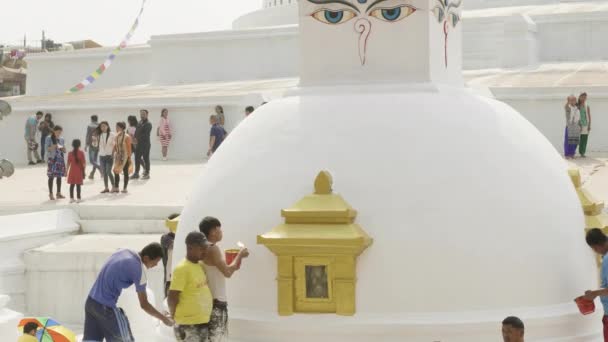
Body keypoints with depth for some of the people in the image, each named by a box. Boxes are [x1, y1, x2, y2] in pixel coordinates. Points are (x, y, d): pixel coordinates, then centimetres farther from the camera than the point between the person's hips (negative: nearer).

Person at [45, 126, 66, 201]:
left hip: (60, 159, 5)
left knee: (59, 176, 7)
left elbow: (64, 150, 13)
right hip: (52, 159, -5)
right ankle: (51, 194, 2)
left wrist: (62, 148, -8)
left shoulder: (61, 139, 10)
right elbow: (46, 148, -9)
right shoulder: (49, 138, -4)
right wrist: (54, 147, -22)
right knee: (51, 177, -3)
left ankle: (59, 193, 16)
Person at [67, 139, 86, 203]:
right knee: (78, 185, 1)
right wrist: (83, 171, 3)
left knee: (72, 185, 9)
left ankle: (71, 198, 8)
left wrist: (67, 171, 8)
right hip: (79, 172, -2)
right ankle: (78, 198, 1)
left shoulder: (70, 153, -3)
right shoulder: (81, 153, -8)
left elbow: (68, 163, -1)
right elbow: (83, 163, -7)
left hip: (72, 172, 2)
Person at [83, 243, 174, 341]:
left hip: (91, 301, 8)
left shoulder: (123, 252, 7)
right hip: (106, 307, -8)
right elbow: (144, 304, -11)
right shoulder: (138, 269, -16)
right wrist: (164, 319, -1)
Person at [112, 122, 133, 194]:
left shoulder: (127, 137, -13)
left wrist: (129, 157, -14)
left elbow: (129, 148, -12)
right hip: (118, 157, 6)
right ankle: (116, 188, 11)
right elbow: (115, 147, 12)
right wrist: (113, 155, 9)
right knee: (116, 172, 5)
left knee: (125, 173, 3)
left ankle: (125, 188, 10)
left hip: (125, 157, -6)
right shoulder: (117, 136, 6)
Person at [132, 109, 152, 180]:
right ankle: (136, 173, 16)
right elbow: (136, 132, 14)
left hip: (145, 144, -7)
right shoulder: (139, 123, 15)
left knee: (146, 158, 0)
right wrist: (135, 138, -5)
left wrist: (138, 139, -17)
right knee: (137, 158, 9)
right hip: (139, 144, 7)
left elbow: (146, 135, -17)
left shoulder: (148, 124, -10)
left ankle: (147, 174, 8)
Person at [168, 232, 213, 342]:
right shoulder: (182, 268, -17)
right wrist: (175, 316, -3)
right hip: (188, 325, -9)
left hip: (203, 322, 9)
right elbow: (172, 297, -16)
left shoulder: (199, 265, 9)